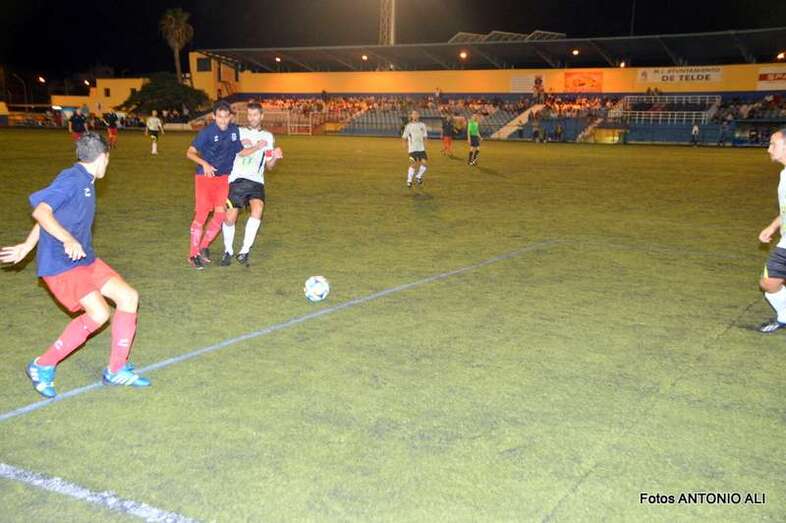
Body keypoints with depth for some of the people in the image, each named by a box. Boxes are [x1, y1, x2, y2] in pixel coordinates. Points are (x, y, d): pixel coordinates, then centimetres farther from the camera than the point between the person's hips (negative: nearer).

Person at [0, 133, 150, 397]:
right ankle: (43, 367, -2)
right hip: (60, 265, -10)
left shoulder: (86, 182, 14)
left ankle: (117, 370, 10)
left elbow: (54, 215, 22)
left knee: (128, 297, 1)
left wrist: (28, 246, 27)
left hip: (85, 260, 10)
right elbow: (41, 212, -27)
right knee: (99, 313, -21)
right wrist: (68, 240, -39)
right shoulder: (71, 179, -15)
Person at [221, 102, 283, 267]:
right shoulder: (239, 132, 9)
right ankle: (228, 251, 22)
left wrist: (275, 157, -6)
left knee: (257, 210, -26)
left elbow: (268, 166, 13)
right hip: (237, 179, -1)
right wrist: (257, 147, -15)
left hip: (256, 181, 1)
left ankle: (244, 251, -18)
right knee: (229, 219, -4)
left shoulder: (268, 137, 14)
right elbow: (239, 151, -8)